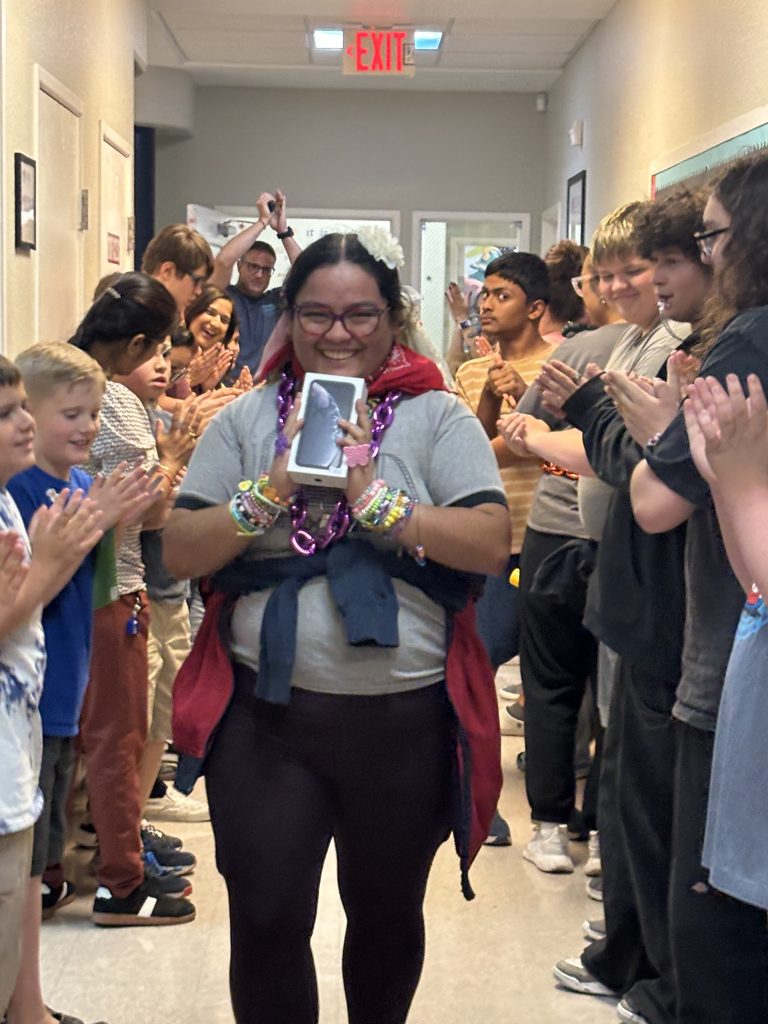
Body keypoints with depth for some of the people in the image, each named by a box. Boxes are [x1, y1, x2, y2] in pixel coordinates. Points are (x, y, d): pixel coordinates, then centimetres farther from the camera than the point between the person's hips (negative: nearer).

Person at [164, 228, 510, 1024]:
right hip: (266, 715, 1)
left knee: (386, 915, 18)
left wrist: (375, 496, -19)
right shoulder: (246, 421, 5)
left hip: (403, 720, 0)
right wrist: (274, 489, -15)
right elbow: (180, 554, -2)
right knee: (265, 922, 2)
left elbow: (491, 544, -12)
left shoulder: (438, 419, 0)